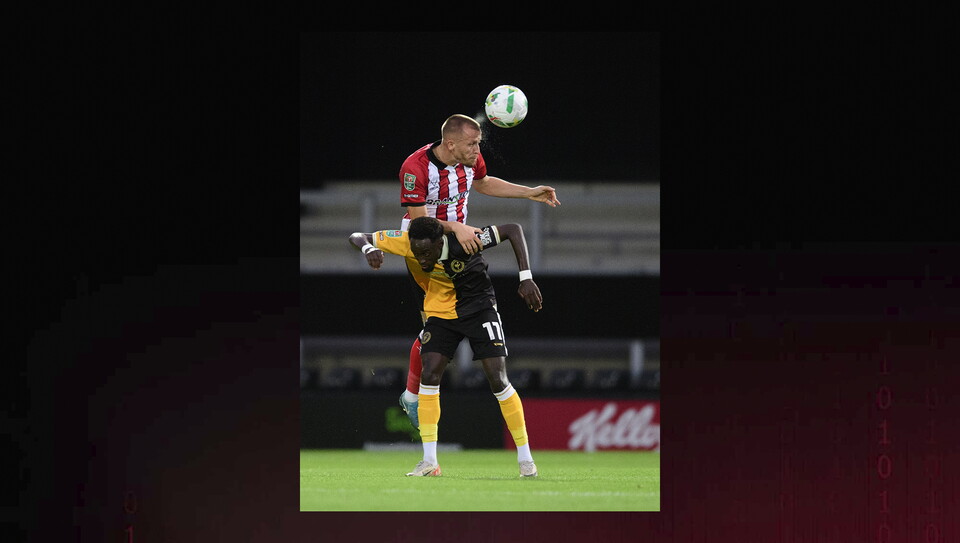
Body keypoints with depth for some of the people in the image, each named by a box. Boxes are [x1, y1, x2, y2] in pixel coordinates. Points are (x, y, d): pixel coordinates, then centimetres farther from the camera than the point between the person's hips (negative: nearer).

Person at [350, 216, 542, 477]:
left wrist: (526, 278, -28)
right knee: (429, 375, -12)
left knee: (498, 380, -10)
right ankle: (429, 461, -6)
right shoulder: (406, 242, -23)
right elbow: (357, 237, -12)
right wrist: (369, 249, -36)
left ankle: (525, 458, 3)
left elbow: (513, 230, -24)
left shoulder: (462, 241, -33)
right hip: (440, 312, 3)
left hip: (479, 307, -3)